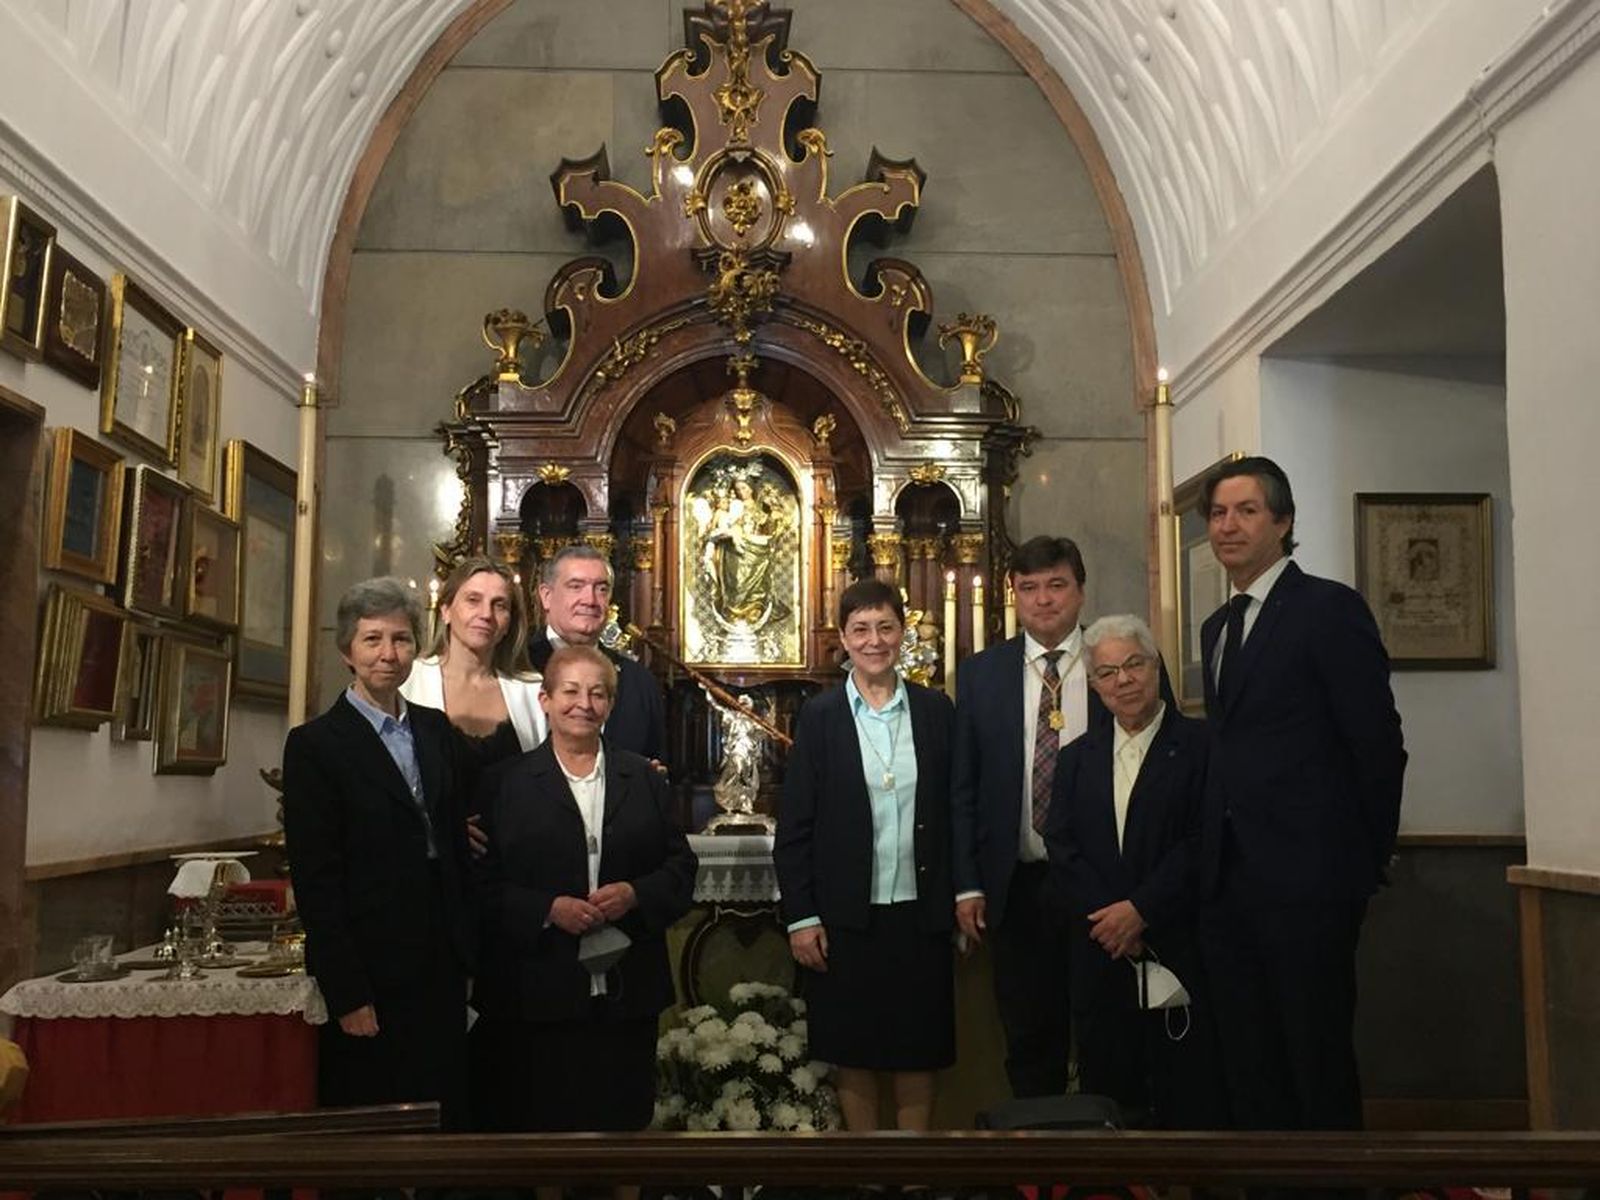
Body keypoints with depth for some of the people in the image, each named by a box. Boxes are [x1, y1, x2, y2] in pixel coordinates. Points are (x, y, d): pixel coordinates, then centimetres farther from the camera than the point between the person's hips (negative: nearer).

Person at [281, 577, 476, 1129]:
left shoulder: (437, 730, 10)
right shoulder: (315, 745, -8)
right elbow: (316, 880, -11)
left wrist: (469, 952, 8)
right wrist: (347, 994, -13)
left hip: (442, 971, 5)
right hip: (368, 979, -5)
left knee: (445, 1120, 10)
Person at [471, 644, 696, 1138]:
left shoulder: (644, 779, 10)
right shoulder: (506, 783, 2)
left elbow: (681, 866, 8)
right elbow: (484, 883, -3)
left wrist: (636, 894, -10)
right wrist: (549, 909, -17)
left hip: (628, 994, 3)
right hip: (538, 995, -2)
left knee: (623, 1117, 10)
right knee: (539, 1120, 5)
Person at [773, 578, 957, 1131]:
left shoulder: (936, 711, 3)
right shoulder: (819, 716, -2)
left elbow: (956, 812, 5)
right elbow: (794, 829, -2)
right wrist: (801, 918, -6)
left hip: (920, 915, 1)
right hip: (845, 919, -1)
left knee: (919, 1054, 11)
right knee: (853, 1058, 10)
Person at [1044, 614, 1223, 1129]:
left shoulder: (1201, 745, -2)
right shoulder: (1076, 757, 12)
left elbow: (1202, 841, -10)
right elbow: (1061, 847, 4)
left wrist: (1140, 909, -14)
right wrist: (1110, 917, -9)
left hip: (1179, 950, -4)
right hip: (1101, 952, 4)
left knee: (1188, 1103, 1)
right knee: (1106, 1092, 8)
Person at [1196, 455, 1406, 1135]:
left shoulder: (1329, 608, -7)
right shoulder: (1217, 628, 16)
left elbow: (1378, 746, -9)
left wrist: (1365, 864, -5)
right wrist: (1214, 862, 10)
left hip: (1305, 882, -7)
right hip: (1228, 885, 7)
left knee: (1318, 1060, 2)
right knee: (1248, 1062, 13)